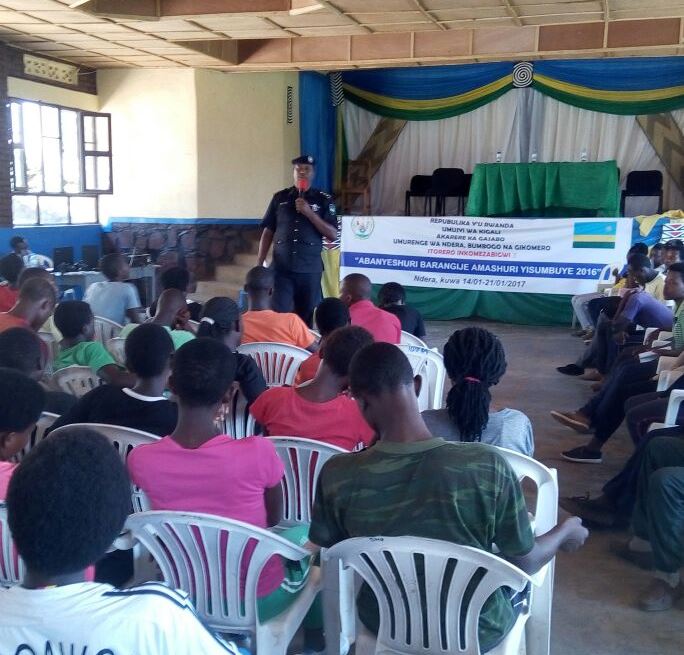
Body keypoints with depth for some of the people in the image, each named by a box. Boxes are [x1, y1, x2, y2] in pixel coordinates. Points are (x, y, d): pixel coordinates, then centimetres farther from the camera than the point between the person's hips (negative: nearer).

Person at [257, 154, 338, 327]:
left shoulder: (324, 200, 3)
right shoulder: (280, 198, 8)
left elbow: (333, 235, -3)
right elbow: (268, 232, 10)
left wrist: (309, 213, -13)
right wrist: (259, 264, 5)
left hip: (310, 269, -1)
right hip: (281, 268, 1)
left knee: (307, 317, 5)